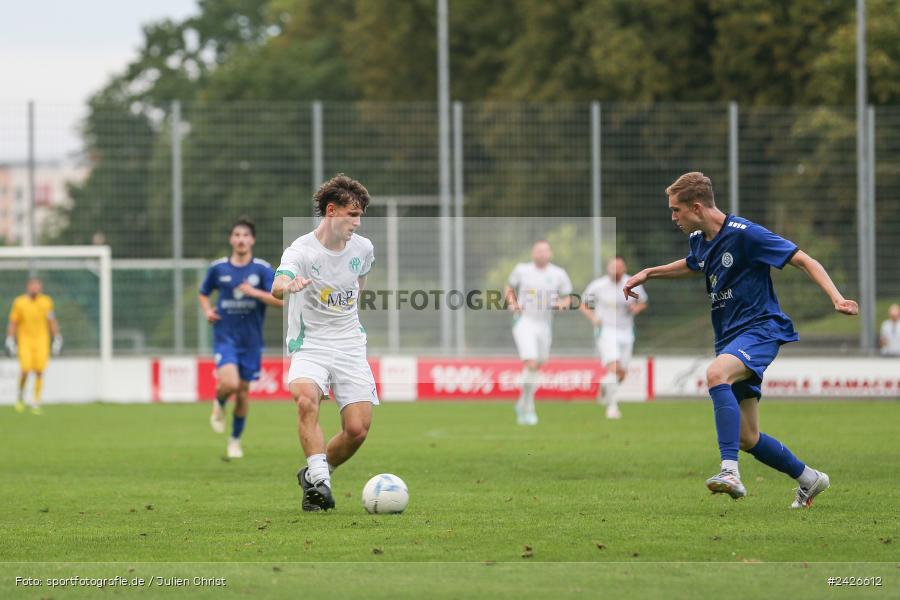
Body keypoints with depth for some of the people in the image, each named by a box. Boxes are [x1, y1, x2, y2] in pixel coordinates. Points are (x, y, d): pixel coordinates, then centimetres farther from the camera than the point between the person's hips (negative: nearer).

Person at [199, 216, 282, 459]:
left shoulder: (263, 269, -3)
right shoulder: (218, 268, 1)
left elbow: (281, 300, -10)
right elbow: (204, 293, 18)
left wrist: (254, 292, -21)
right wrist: (207, 310, -1)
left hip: (251, 341, 1)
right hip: (225, 336, -1)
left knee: (243, 392, 7)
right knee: (229, 383, -23)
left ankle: (235, 440, 26)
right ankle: (219, 405, 12)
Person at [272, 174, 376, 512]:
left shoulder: (363, 248, 3)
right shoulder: (301, 250, -13)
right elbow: (278, 287, -34)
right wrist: (288, 285, -56)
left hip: (351, 347, 4)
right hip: (310, 346, -4)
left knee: (357, 429, -9)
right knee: (306, 399, -34)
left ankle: (313, 474, 17)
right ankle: (319, 479, -30)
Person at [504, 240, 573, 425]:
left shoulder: (558, 274, 3)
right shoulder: (522, 270, 1)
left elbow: (567, 298, 12)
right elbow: (509, 289, 15)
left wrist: (562, 303, -11)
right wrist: (512, 303, -4)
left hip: (544, 325, 3)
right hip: (524, 322, -3)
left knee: (537, 367, 12)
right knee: (531, 364, -20)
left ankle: (522, 404, 34)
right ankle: (528, 409, -9)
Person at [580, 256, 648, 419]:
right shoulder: (598, 286, -7)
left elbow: (643, 302, 14)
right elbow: (582, 305, 5)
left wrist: (636, 308, -10)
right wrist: (592, 317, -12)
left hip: (626, 332, 4)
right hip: (606, 331, -4)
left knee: (621, 373, 8)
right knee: (613, 367, -21)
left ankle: (606, 385, 41)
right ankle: (612, 405, -14)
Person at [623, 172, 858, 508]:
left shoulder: (745, 234, -15)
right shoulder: (699, 240, 9)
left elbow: (805, 261, -15)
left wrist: (836, 299, -27)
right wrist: (648, 273, 29)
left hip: (760, 329, -8)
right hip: (730, 338, 8)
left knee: (716, 374, -38)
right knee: (746, 439, 6)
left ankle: (730, 472, -46)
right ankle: (809, 479, 28)